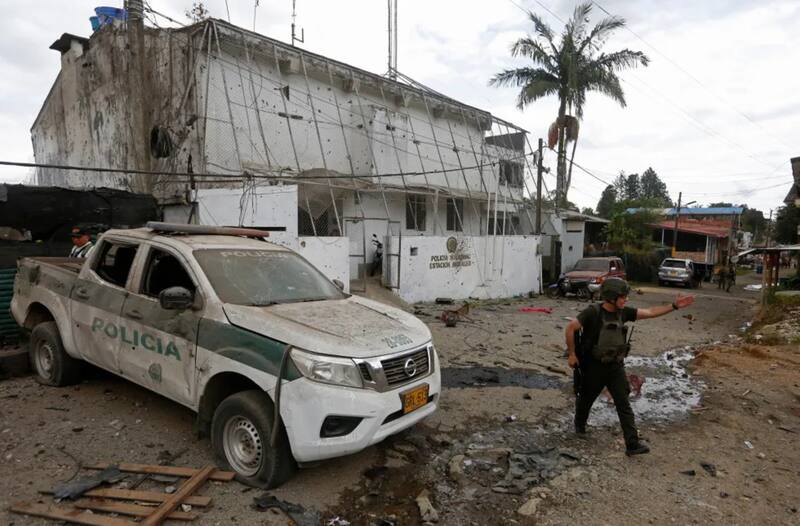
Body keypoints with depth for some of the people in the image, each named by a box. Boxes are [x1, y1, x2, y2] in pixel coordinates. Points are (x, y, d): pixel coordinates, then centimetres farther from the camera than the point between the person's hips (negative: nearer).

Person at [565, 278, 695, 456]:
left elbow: (650, 312, 0)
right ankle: (580, 425, 44)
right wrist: (571, 354, -14)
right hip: (593, 366, -4)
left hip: (616, 366, 4)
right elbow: (571, 328, -18)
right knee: (586, 399, 16)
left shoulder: (623, 312, -3)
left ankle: (632, 444, 2)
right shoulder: (593, 312, -20)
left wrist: (674, 306, -8)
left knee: (624, 405, -1)